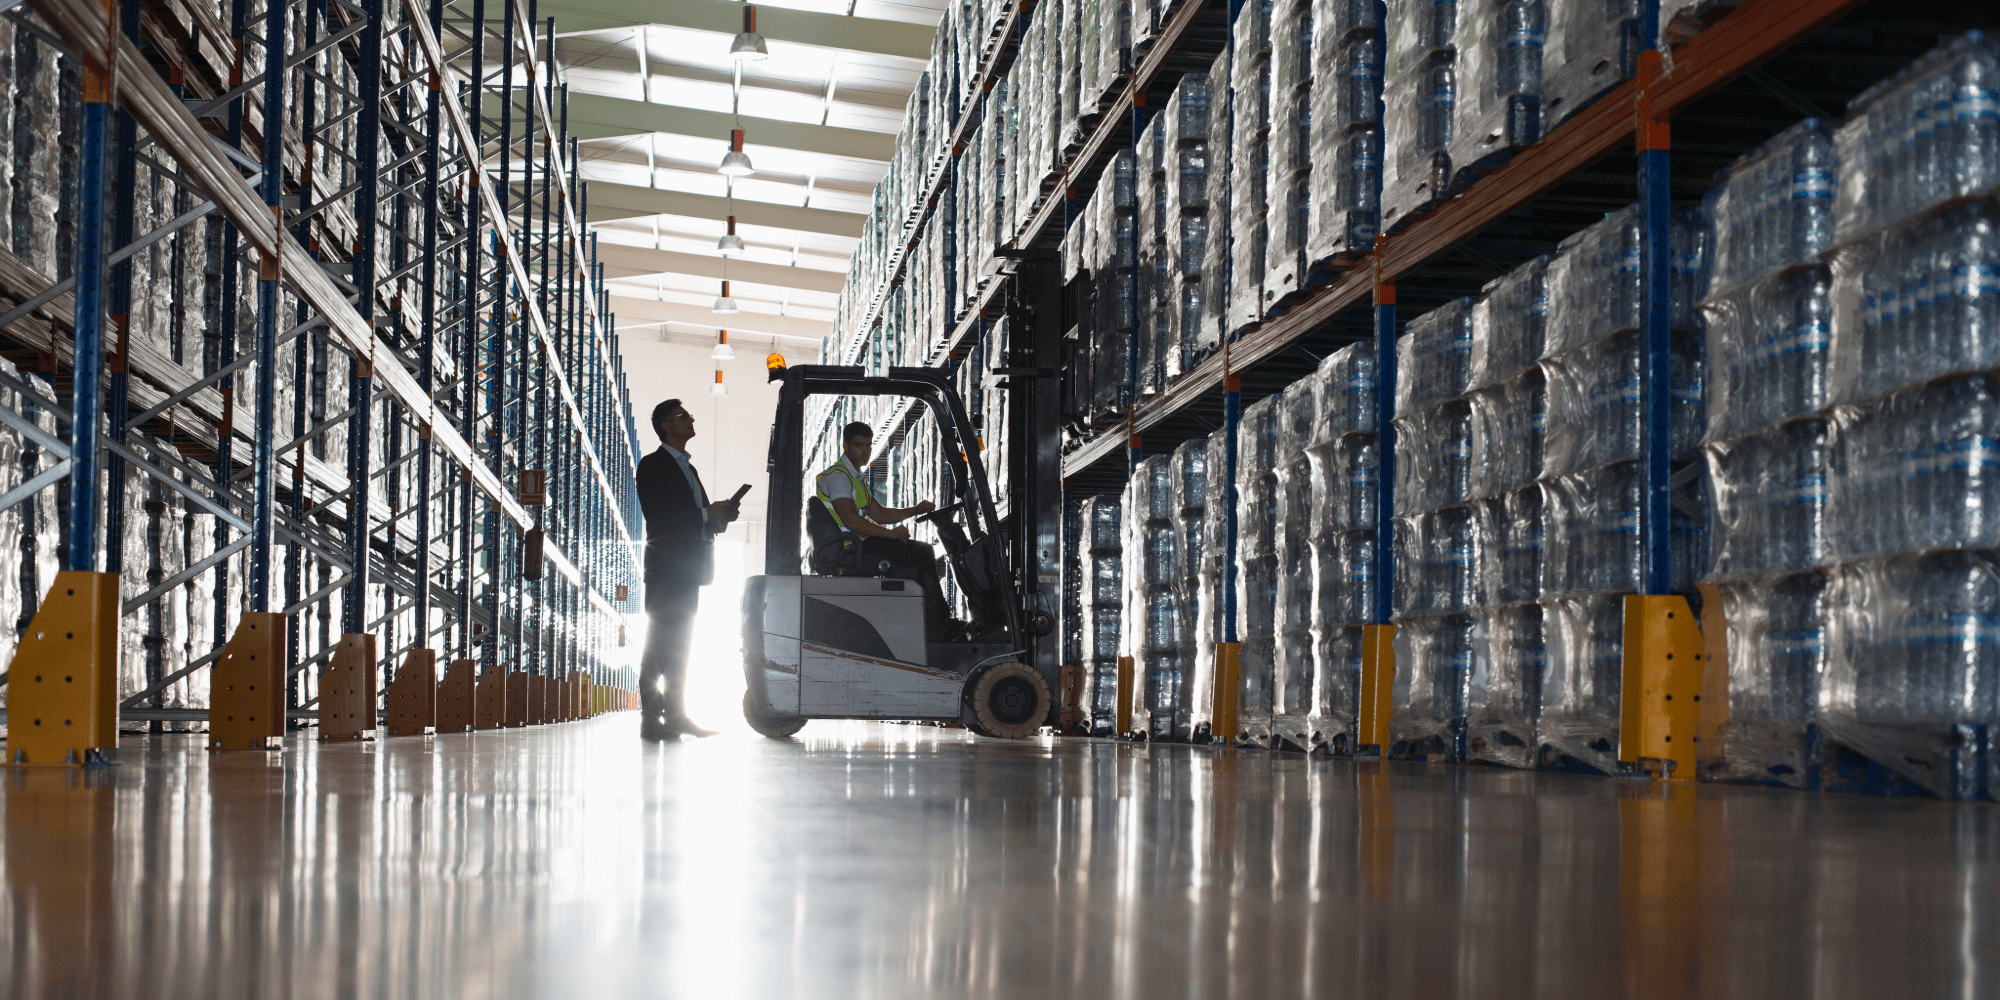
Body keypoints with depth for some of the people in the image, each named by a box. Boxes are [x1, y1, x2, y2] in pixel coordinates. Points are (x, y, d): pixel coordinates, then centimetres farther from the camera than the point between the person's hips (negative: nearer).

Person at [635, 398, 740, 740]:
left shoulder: (687, 468, 23)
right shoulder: (652, 465, -4)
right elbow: (657, 515, -15)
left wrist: (720, 515, 3)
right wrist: (706, 514, -15)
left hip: (689, 567, 9)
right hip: (666, 566, -9)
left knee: (680, 645, 9)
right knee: (660, 642, -10)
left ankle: (675, 713, 11)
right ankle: (651, 717, -11)